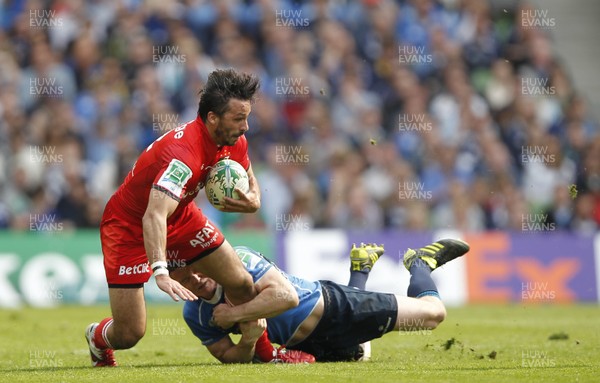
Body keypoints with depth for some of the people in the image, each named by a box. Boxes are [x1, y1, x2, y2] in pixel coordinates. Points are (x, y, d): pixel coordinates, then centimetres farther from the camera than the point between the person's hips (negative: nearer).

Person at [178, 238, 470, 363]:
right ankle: (361, 268, 55)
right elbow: (228, 356, -6)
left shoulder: (237, 259, -30)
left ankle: (421, 262, 30)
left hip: (329, 307, -6)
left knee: (433, 312, -3)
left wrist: (234, 314, -36)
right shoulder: (194, 315, -14)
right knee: (359, 354, 38)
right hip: (307, 346, 6)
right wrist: (247, 342, -28)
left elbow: (285, 294, -40)